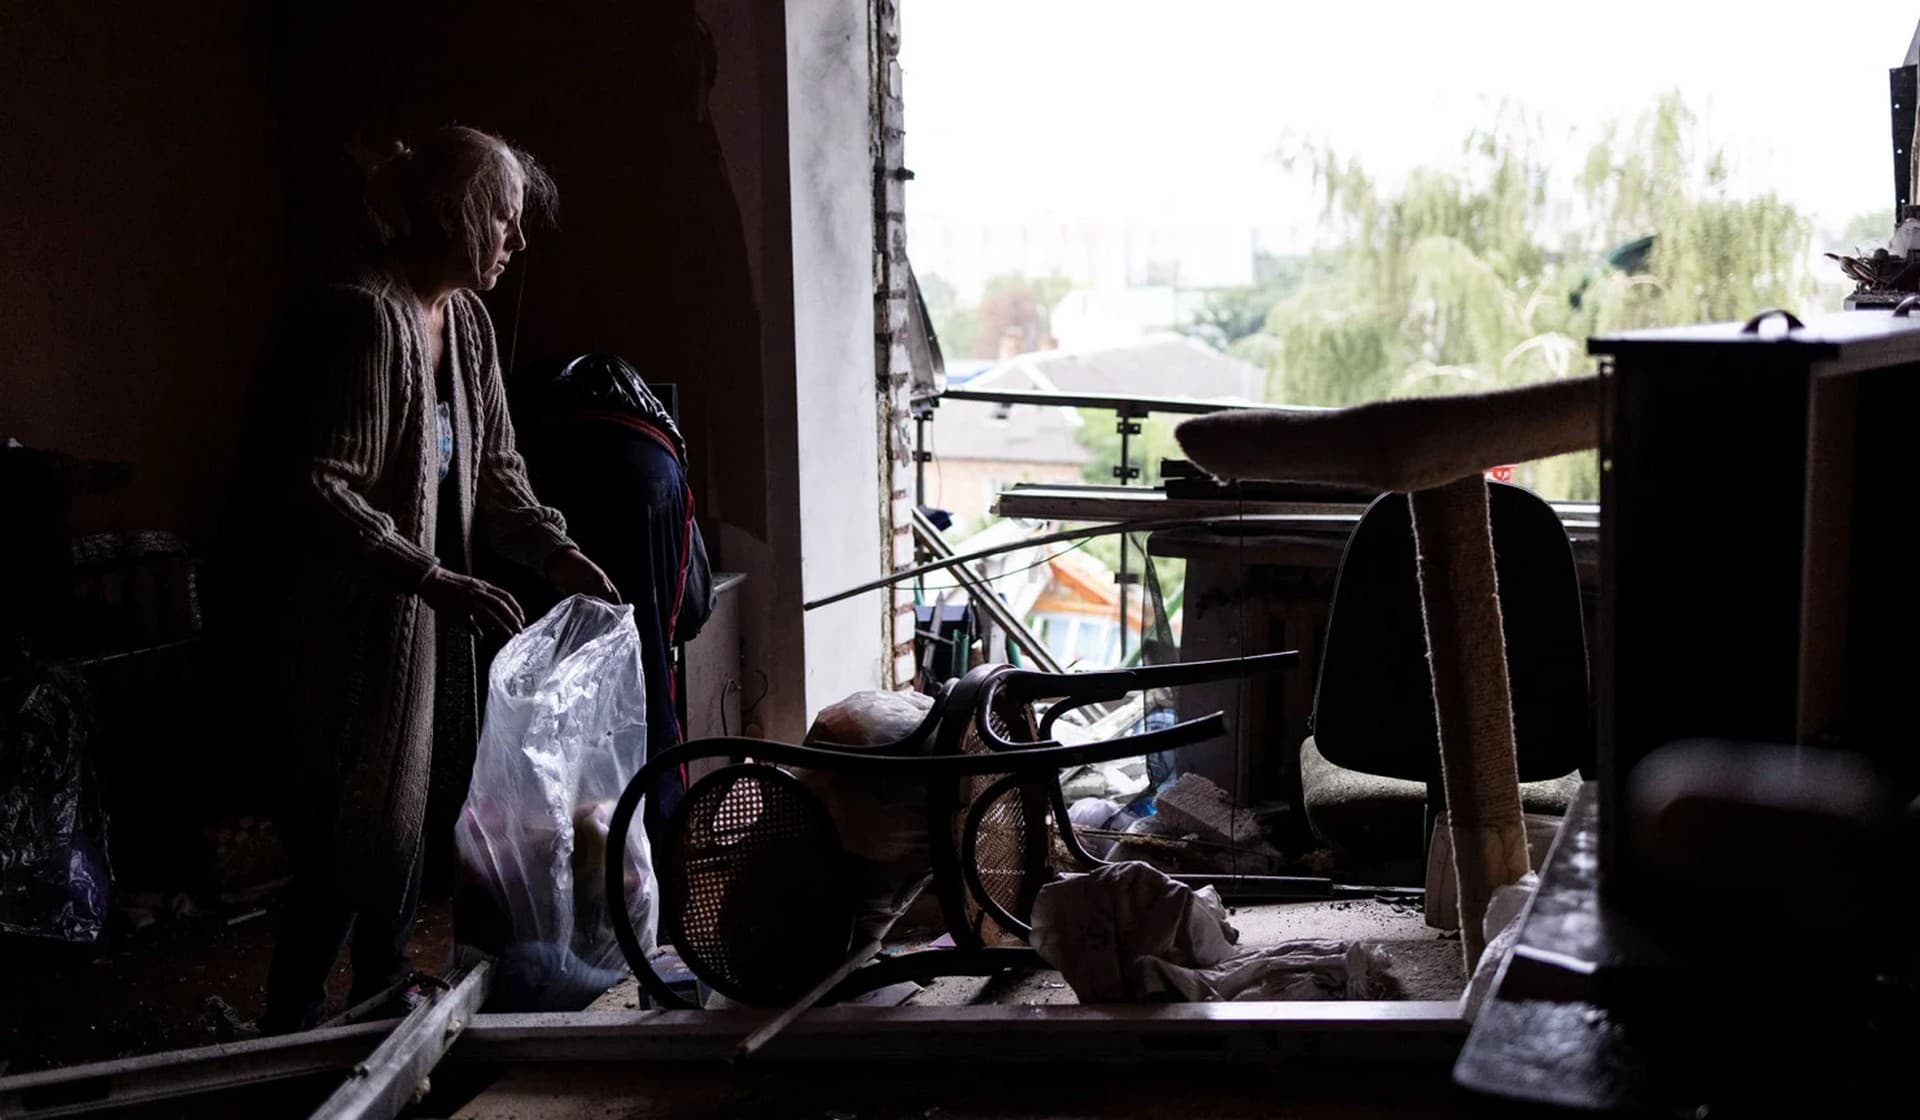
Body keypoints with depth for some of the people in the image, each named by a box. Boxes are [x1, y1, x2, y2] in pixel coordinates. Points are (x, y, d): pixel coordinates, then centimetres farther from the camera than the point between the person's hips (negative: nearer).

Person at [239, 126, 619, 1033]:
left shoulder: (465, 321, 9)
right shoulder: (362, 319, -20)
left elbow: (494, 467, 15)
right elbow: (316, 489, -25)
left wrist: (553, 551, 0)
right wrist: (433, 578, -29)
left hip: (419, 621, 9)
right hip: (348, 624, -9)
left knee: (395, 824, 16)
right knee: (349, 834, -2)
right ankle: (291, 1035, 14)